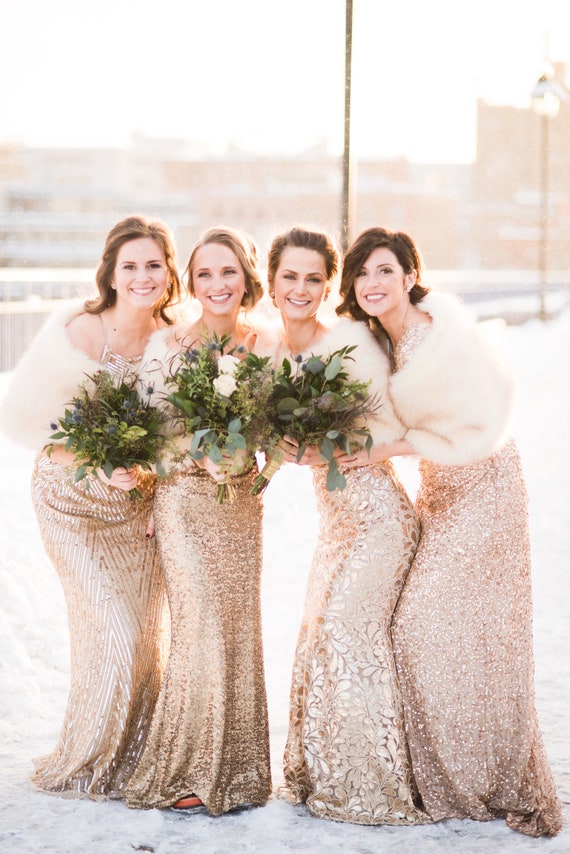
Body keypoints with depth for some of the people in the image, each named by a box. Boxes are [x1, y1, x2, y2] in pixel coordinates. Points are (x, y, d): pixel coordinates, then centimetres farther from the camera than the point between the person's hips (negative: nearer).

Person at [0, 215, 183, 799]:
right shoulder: (73, 330, -19)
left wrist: (153, 466, -11)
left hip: (140, 503, 4)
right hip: (74, 500, -4)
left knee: (146, 634, 7)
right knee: (112, 630, -7)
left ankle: (132, 765, 26)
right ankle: (85, 766, 16)